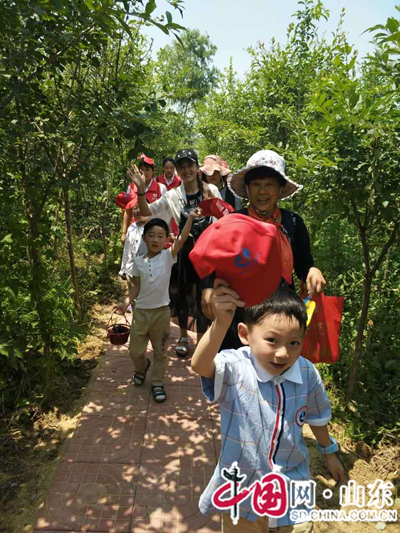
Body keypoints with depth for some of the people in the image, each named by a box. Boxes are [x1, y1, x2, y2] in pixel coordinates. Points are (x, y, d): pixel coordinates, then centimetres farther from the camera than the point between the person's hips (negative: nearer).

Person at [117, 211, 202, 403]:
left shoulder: (168, 256, -8)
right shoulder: (138, 262, -2)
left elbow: (182, 239, -21)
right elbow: (136, 287, 3)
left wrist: (190, 218, -31)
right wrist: (126, 303, -10)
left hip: (161, 312, -1)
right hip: (141, 311, 2)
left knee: (160, 351, 11)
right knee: (135, 350, 13)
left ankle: (157, 383, 28)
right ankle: (142, 367, 45)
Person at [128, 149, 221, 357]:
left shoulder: (211, 190, -2)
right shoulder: (173, 196, -2)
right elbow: (147, 212, -8)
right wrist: (141, 190, -21)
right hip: (184, 250, 1)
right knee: (182, 293, 11)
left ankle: (201, 337, 29)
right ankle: (183, 336, 33)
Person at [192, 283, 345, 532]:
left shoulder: (307, 374, -16)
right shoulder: (234, 368, -27)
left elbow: (317, 417, 3)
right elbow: (200, 366, -50)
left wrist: (330, 452, 18)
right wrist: (221, 323, -65)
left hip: (292, 484, 2)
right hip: (242, 484, -1)